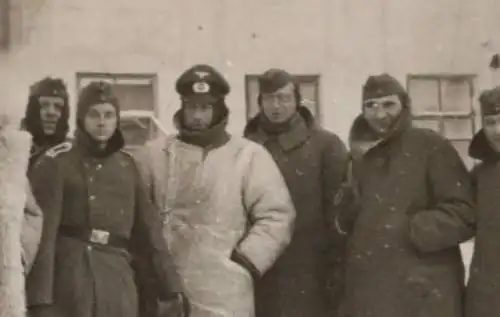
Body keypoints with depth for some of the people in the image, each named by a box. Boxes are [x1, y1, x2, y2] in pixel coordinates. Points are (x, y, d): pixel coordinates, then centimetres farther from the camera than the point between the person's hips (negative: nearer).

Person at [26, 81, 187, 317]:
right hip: (69, 277, -4)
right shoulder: (56, 163, -2)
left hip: (118, 281, 4)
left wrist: (170, 285, 9)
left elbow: (148, 226, 13)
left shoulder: (127, 165, 12)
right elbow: (43, 231, -9)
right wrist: (40, 298, -17)